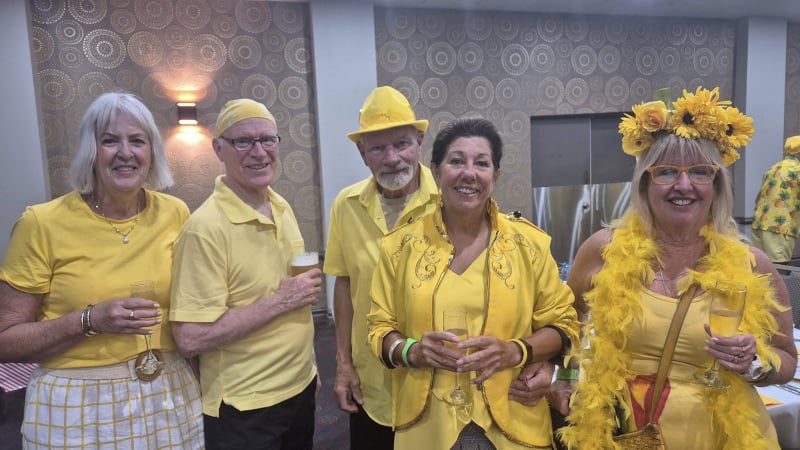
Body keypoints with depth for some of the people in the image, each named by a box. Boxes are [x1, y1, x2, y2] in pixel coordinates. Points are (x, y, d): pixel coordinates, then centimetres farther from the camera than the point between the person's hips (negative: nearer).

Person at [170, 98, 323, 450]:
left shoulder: (282, 208, 2)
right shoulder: (206, 227, -21)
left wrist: (309, 364, 14)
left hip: (300, 388, 7)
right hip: (243, 408, -7)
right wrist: (280, 300, -23)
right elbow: (191, 339, -24)